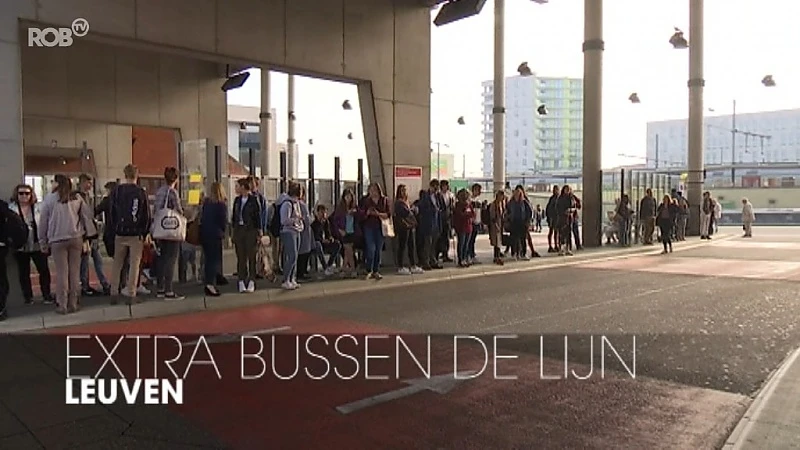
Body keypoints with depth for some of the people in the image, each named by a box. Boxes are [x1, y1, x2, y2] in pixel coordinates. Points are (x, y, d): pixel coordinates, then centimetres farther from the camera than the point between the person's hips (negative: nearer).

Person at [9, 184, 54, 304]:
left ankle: (46, 295, 12)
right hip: (20, 246, 0)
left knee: (44, 270, 1)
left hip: (37, 245, 0)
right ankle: (28, 297, 21)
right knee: (24, 273, 10)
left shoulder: (38, 207, 1)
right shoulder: (11, 208, -1)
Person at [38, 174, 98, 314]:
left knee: (62, 273, 2)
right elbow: (88, 215, 6)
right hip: (76, 238, 2)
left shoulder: (49, 199, 0)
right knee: (75, 272, 7)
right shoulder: (77, 197, 5)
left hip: (57, 240, -2)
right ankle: (73, 304, 11)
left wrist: (43, 242, 11)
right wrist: (88, 235, 16)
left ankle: (62, 306, 5)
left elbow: (44, 221, 3)